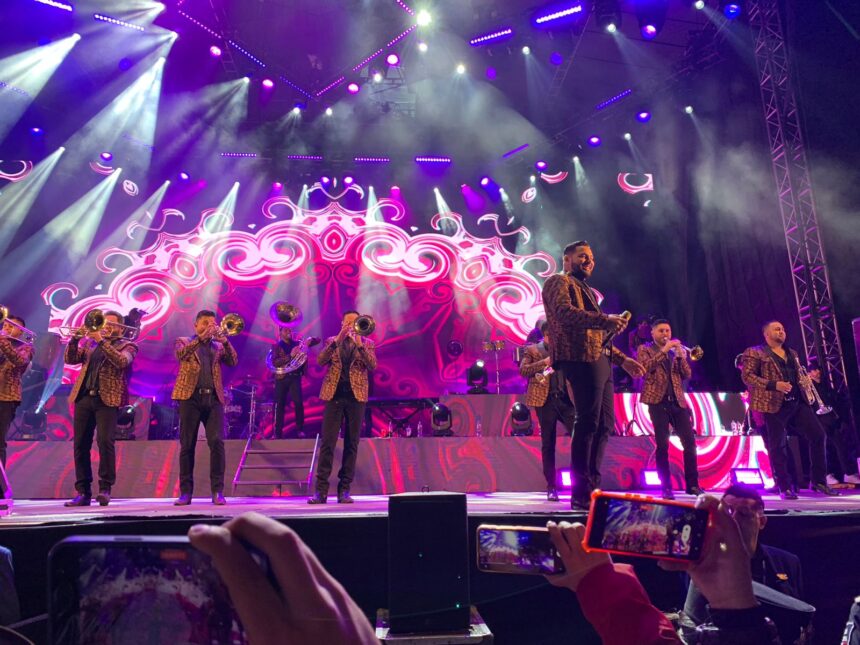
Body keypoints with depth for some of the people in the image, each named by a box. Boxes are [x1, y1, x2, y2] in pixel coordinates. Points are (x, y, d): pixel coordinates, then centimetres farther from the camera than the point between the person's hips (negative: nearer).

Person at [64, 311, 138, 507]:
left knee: (105, 441, -16)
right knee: (80, 444, 3)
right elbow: (70, 359, 11)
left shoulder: (127, 345, 7)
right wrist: (75, 338, -3)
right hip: (84, 397, 5)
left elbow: (121, 361, -13)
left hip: (107, 399, -5)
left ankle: (105, 488, -8)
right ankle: (83, 491, 9)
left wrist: (101, 340, -17)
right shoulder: (90, 342, 20)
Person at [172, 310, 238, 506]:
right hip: (190, 397, -1)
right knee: (187, 445, 2)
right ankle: (186, 492, 10)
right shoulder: (184, 342, 13)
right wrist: (200, 338, -17)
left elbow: (233, 362, 1)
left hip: (213, 398, 1)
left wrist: (225, 341, -11)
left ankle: (218, 491, -5)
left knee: (217, 442, -10)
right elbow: (180, 354, -10)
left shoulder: (218, 346, 18)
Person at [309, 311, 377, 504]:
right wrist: (337, 340, -14)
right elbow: (320, 361, -6)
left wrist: (359, 344, -16)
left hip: (356, 396, 1)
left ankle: (344, 490, 9)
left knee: (351, 443, 2)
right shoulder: (332, 341, 11)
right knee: (327, 442, -4)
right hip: (334, 394, 0)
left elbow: (372, 366, -7)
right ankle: (321, 490, -1)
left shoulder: (366, 343, 10)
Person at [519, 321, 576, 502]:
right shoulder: (532, 350, 8)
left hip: (566, 399, 3)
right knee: (548, 444, 1)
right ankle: (551, 487, 8)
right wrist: (545, 362, -15)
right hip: (545, 400, -2)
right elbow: (523, 370, -7)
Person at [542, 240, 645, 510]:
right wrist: (605, 320, -29)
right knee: (588, 423, -12)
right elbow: (565, 312, -19)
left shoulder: (587, 291, 29)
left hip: (600, 361, 10)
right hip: (581, 359, -10)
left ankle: (592, 488, 14)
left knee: (605, 424, 8)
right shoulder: (558, 282, 1)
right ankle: (581, 494, -8)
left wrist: (623, 359, 22)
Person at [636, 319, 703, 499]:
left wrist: (681, 356, -6)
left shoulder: (676, 350, 19)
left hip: (678, 401, 4)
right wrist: (664, 351, -15)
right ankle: (666, 487, -1)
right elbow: (645, 366, -13)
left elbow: (687, 375, 9)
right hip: (658, 401, -4)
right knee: (662, 445, -6)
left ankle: (692, 485, 9)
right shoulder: (644, 349, 7)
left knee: (690, 442, -1)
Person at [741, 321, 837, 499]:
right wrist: (774, 385, -20)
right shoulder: (754, 353, -2)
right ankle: (785, 488, 8)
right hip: (773, 405, -6)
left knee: (818, 435, 1)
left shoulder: (792, 353, 21)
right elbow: (747, 376, -11)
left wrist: (804, 380, 5)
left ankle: (818, 481, 14)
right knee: (777, 446, -2)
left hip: (798, 402, 7)